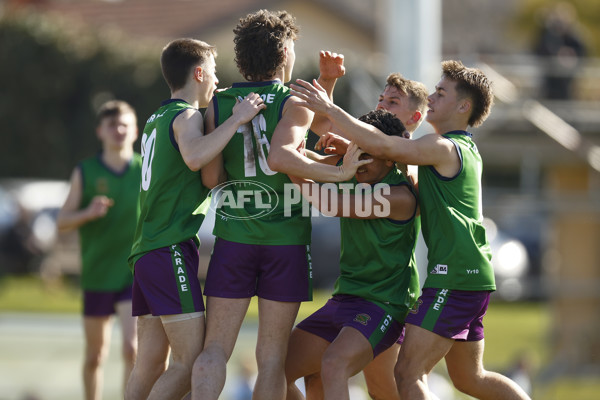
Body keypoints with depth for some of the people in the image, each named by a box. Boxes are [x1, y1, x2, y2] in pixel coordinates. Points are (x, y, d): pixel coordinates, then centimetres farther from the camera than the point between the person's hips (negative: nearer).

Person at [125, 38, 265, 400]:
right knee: (192, 362, -14)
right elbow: (195, 157, -30)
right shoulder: (186, 116, -6)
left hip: (146, 249, 10)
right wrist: (237, 119, -22)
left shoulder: (157, 119, 22)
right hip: (173, 249, -10)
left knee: (150, 367, 7)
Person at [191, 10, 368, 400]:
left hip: (233, 238, 2)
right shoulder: (295, 104, -4)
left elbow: (210, 177, -1)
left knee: (215, 349, 1)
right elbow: (280, 156, -23)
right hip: (286, 240, -2)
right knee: (272, 357, 4)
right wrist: (337, 173, -16)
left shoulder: (217, 105, 6)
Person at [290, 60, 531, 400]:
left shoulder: (443, 148, -10)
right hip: (474, 278, 10)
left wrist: (330, 109, -18)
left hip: (454, 278, -10)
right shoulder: (466, 149, 19)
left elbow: (383, 146, -21)